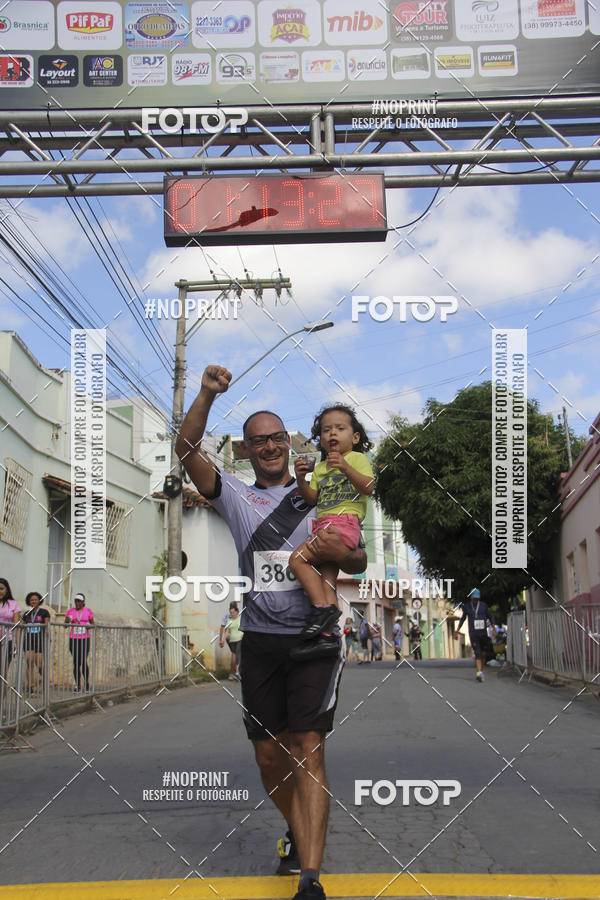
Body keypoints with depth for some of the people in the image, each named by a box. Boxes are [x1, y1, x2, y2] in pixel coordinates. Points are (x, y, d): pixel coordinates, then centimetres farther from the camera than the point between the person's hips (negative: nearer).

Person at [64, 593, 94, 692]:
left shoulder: (88, 611, 3)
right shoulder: (70, 611, 5)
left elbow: (93, 623, 11)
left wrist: (90, 625, -12)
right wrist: (67, 620, -19)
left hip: (85, 639, -1)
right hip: (73, 639, 2)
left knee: (83, 661, -11)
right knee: (76, 663, 2)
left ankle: (87, 681, 9)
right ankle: (78, 685, 11)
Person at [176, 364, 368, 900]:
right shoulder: (237, 497, 12)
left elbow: (360, 565, 11)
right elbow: (187, 451, -2)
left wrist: (340, 552, -12)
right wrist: (208, 395, -16)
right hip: (260, 640, 2)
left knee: (307, 750, -11)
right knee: (268, 754, 8)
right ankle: (299, 832, 35)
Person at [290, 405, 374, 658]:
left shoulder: (357, 458, 6)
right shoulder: (320, 467, 27)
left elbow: (368, 487, -9)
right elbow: (312, 498, 20)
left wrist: (345, 468, -22)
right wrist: (301, 479, 2)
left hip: (344, 521, -7)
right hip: (324, 524, 7)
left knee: (298, 559, -21)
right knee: (325, 576, -3)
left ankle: (322, 608, -23)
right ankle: (326, 635, -8)